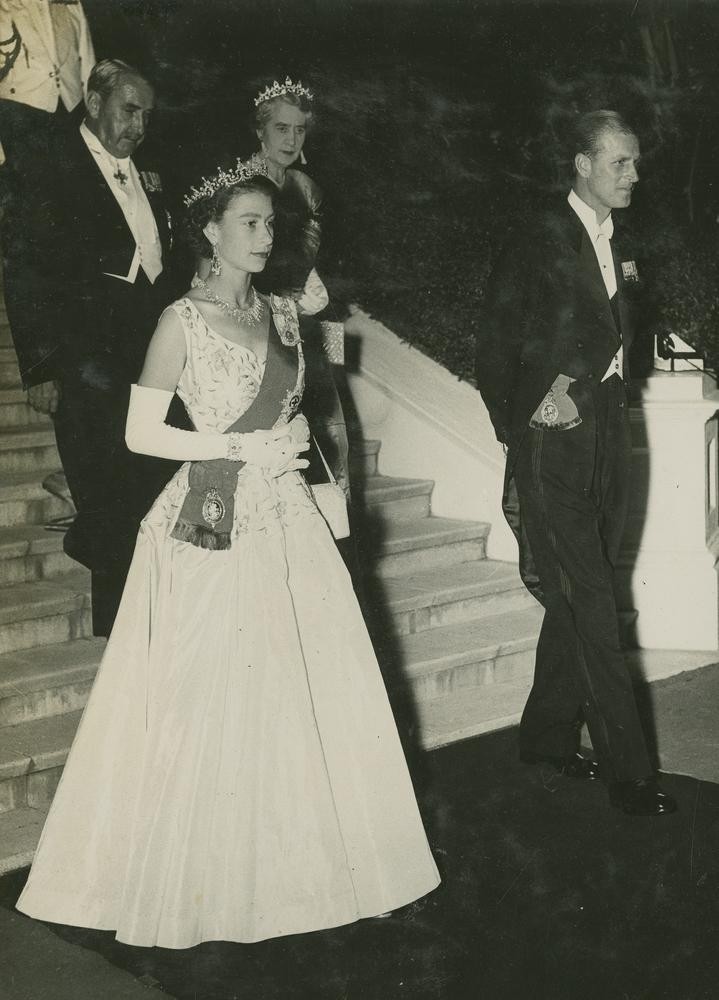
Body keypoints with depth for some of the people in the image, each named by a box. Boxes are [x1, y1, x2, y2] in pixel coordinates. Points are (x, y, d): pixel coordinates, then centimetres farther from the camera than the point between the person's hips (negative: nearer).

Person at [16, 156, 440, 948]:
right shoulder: (183, 320, -6)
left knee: (307, 688, 7)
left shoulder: (282, 314, 12)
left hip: (286, 523, 6)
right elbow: (142, 433, -9)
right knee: (212, 702, 0)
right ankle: (208, 877, 16)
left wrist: (295, 436, 6)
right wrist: (240, 446, -13)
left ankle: (300, 857, 22)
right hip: (216, 526, -6)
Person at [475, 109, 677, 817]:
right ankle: (627, 771, -1)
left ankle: (548, 733, 25)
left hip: (607, 437, 7)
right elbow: (496, 343, -3)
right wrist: (514, 429, -4)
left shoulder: (619, 249, 16)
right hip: (554, 447, -7)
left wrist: (577, 379, -11)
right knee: (590, 606, -5)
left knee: (576, 599, 12)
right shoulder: (540, 241, -6)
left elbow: (617, 332, 7)